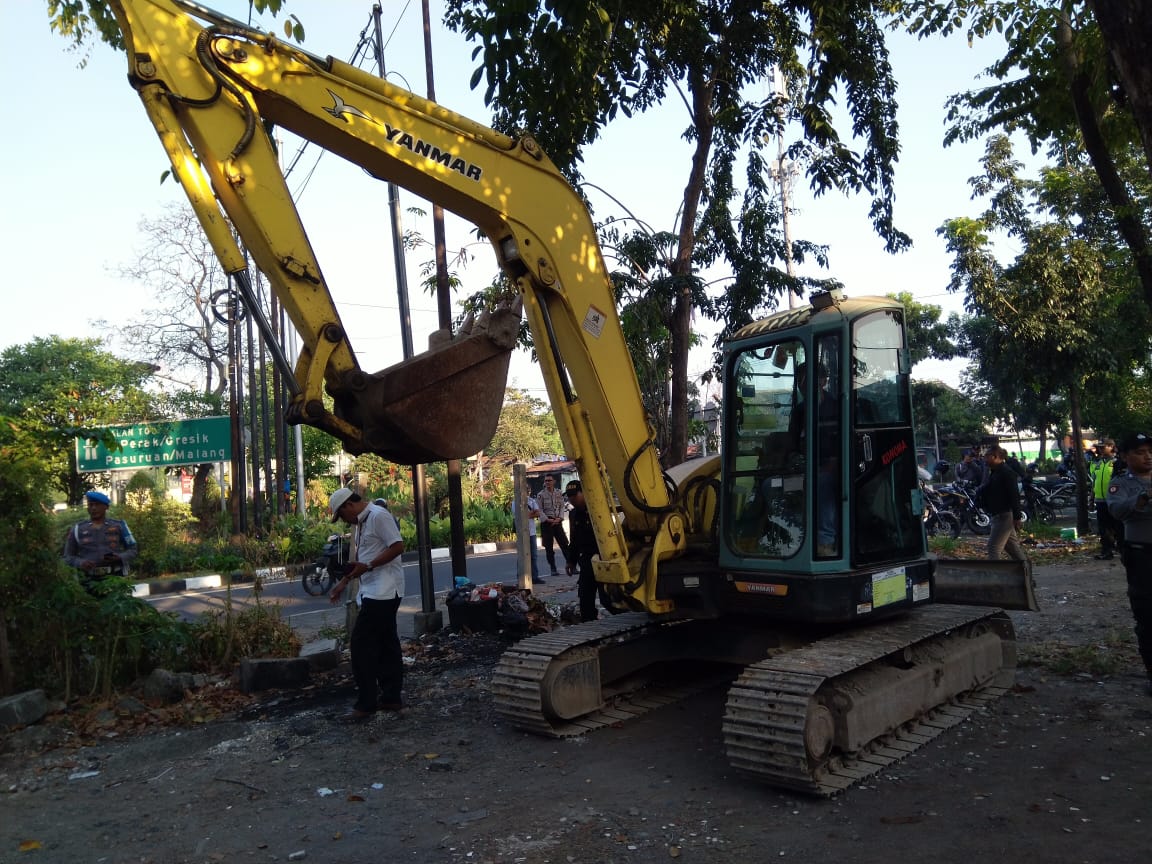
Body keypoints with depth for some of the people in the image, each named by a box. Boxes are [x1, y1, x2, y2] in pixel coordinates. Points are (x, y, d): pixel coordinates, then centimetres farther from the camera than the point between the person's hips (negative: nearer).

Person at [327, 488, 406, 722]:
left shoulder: (379, 516, -14)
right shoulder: (360, 523, 17)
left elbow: (398, 547, -20)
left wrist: (368, 566, -20)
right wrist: (343, 583, 20)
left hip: (383, 591, -10)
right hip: (374, 592, 10)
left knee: (362, 644, -9)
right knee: (385, 643, 12)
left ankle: (366, 704, -3)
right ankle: (391, 698, 19)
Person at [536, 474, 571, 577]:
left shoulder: (559, 493, 8)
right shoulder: (540, 494, -2)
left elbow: (562, 506, 6)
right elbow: (539, 510, -4)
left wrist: (559, 518, -8)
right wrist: (547, 519, -14)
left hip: (557, 521, 2)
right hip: (546, 522, -2)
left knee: (564, 543, 0)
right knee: (549, 547, 1)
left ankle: (569, 564, 10)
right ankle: (553, 569, 7)